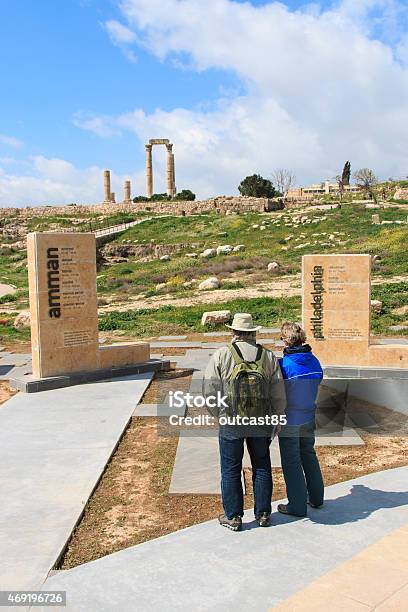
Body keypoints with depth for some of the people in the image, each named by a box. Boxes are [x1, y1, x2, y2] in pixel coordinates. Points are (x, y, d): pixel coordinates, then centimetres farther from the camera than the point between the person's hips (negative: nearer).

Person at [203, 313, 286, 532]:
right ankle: (263, 514, 26)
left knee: (231, 470, 10)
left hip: (231, 423, -2)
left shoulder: (221, 355, -8)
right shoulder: (269, 356, -1)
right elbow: (278, 394, 1)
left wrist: (217, 414, 10)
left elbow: (210, 390, -7)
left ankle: (233, 517, 18)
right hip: (261, 423, 3)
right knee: (261, 467, 17)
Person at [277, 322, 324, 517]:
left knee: (291, 462, 6)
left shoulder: (283, 364, -22)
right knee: (309, 456, 22)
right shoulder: (315, 362, -3)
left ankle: (297, 506, 15)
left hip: (289, 421, -6)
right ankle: (316, 497, 34)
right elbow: (316, 384, 8)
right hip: (309, 418, 6)